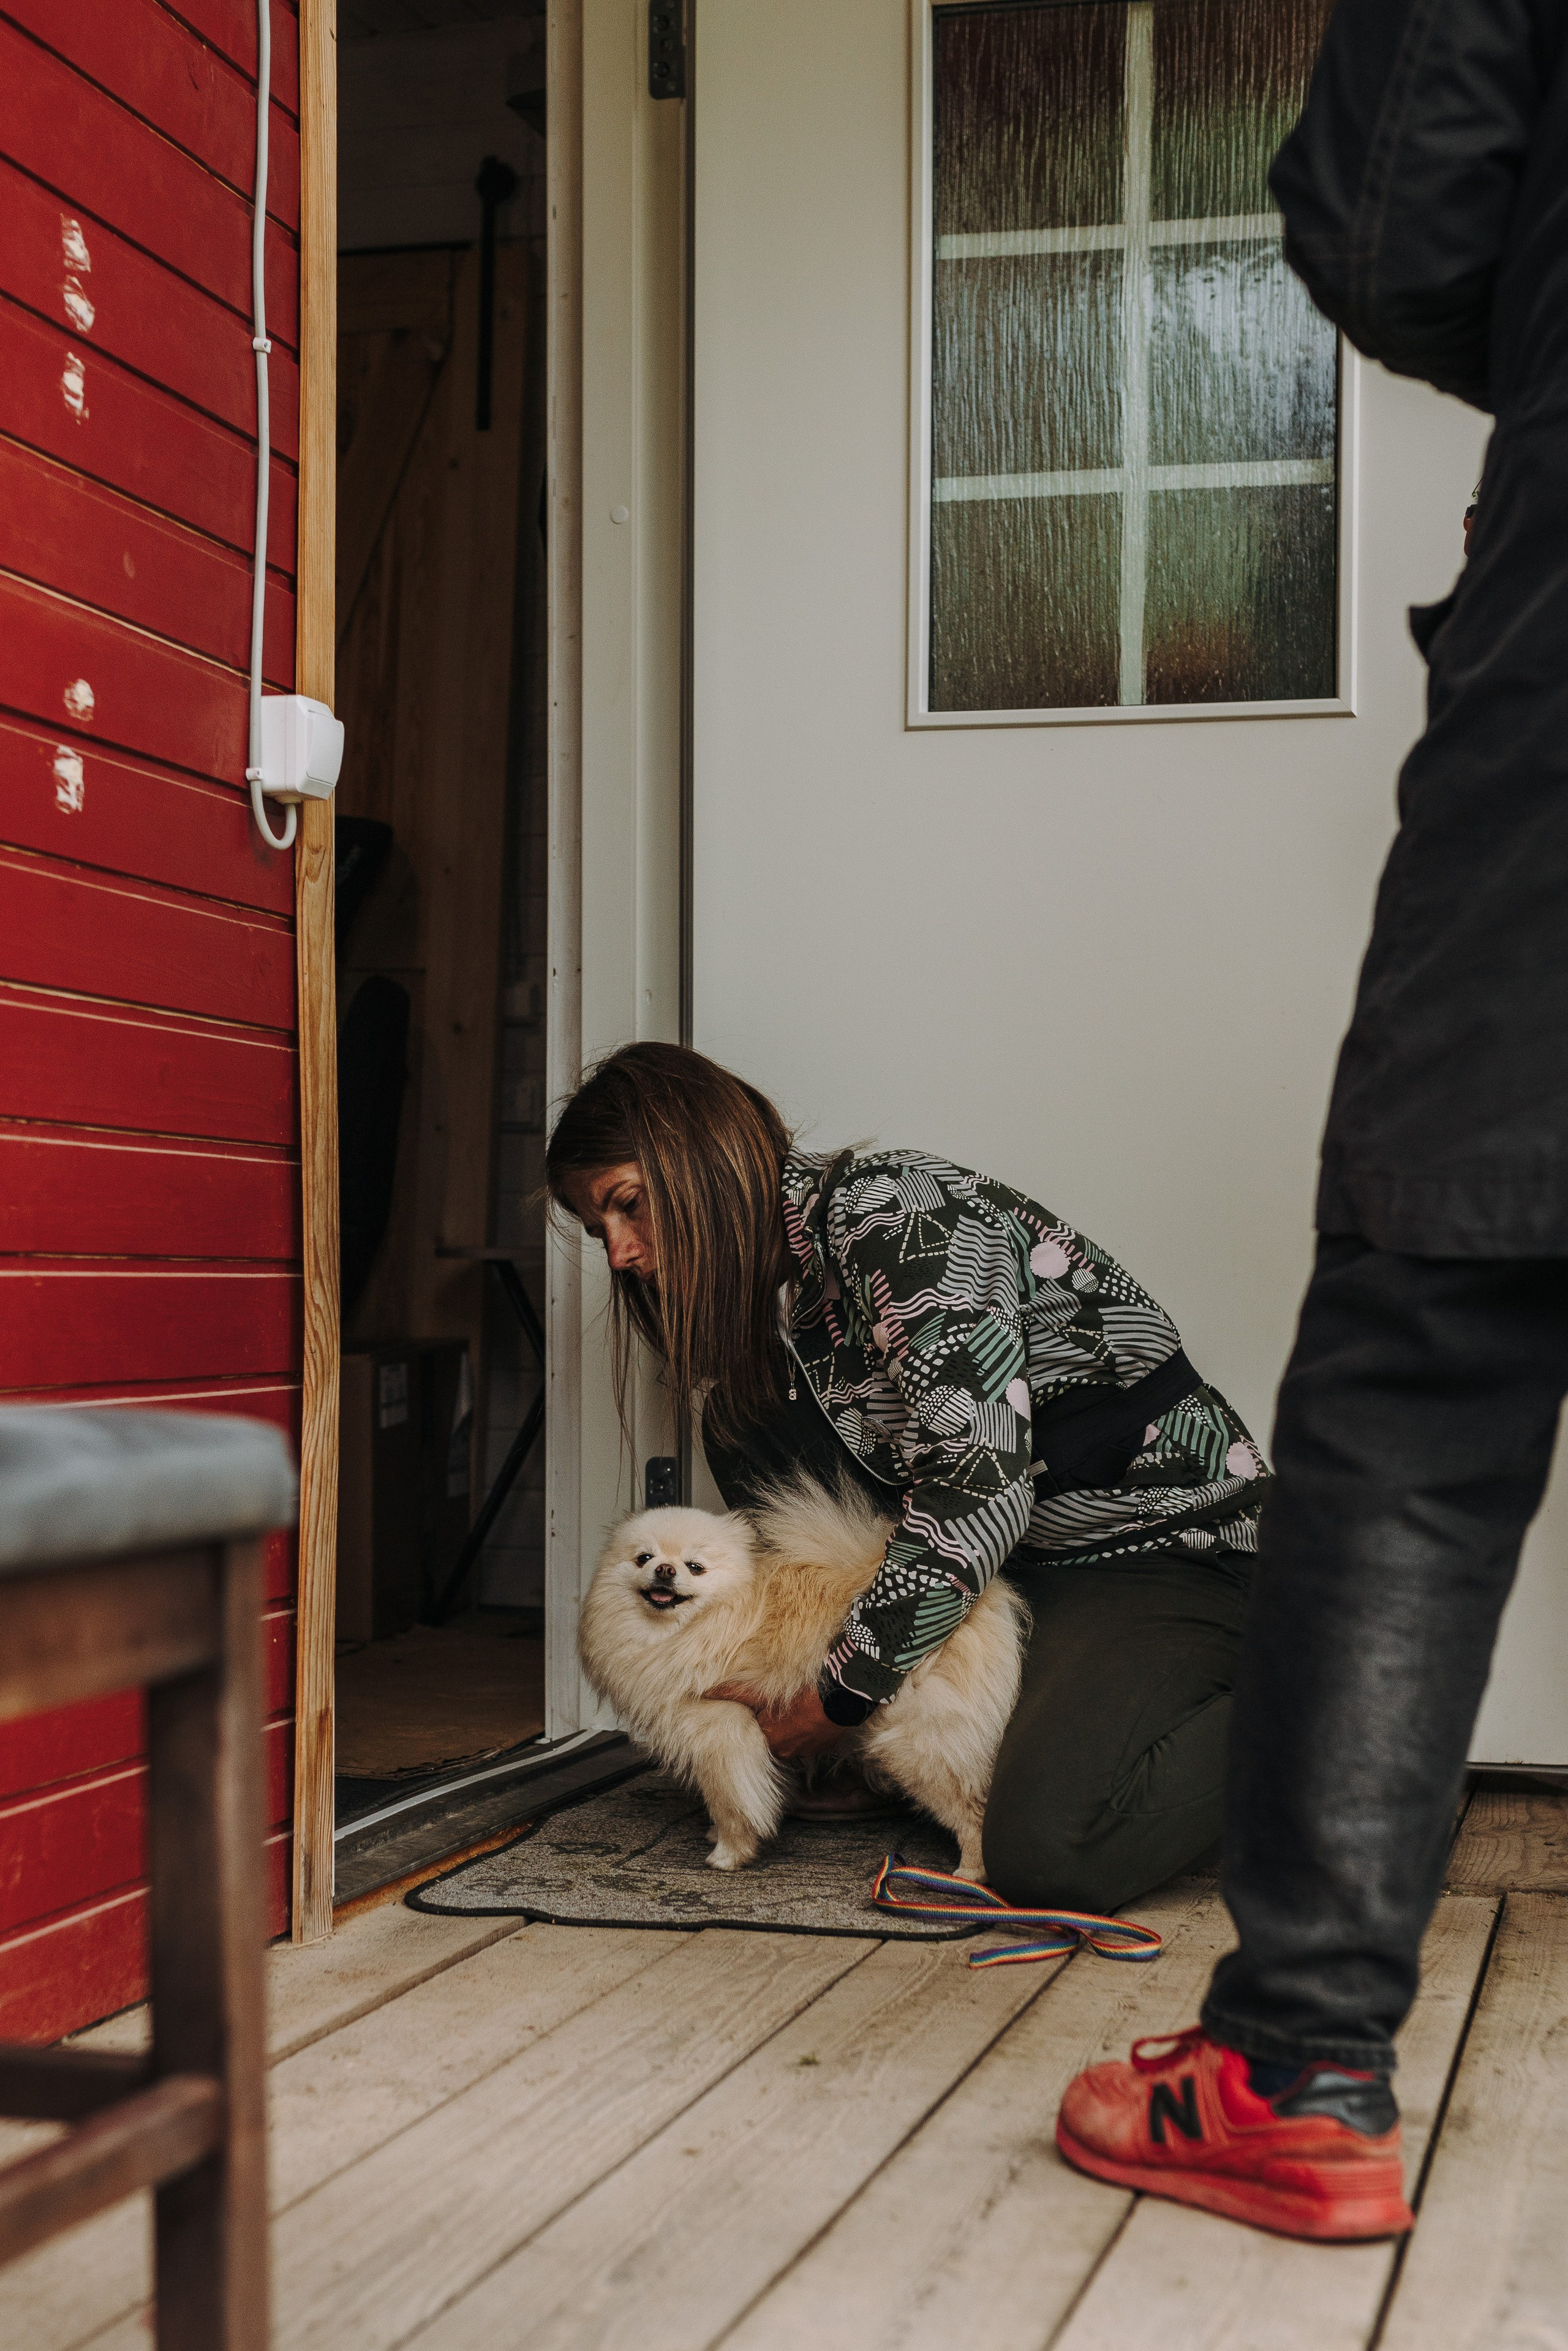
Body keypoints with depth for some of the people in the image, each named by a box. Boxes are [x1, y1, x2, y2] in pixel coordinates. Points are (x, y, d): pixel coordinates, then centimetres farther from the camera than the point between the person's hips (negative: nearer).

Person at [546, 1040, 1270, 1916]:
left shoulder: (890, 1213, -20)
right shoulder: (773, 1280, 8)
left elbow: (980, 1488, -27)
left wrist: (840, 1696, -20)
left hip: (1163, 1540, -9)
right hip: (1024, 1550, 9)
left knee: (1048, 1856, -29)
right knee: (744, 1422, -5)